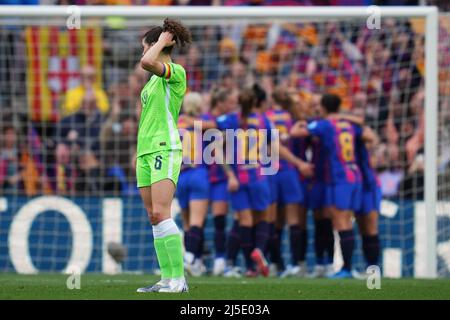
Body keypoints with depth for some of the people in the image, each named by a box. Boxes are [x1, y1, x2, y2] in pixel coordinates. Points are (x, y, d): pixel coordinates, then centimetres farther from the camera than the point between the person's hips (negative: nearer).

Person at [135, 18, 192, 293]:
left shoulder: (176, 72, -8)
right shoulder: (155, 79, 20)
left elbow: (146, 62, -27)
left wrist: (162, 42, -10)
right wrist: (139, 152, 25)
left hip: (165, 149, -9)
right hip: (147, 150, 9)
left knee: (160, 213, -18)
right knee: (154, 217, 4)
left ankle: (178, 279, -19)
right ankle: (168, 279, 4)